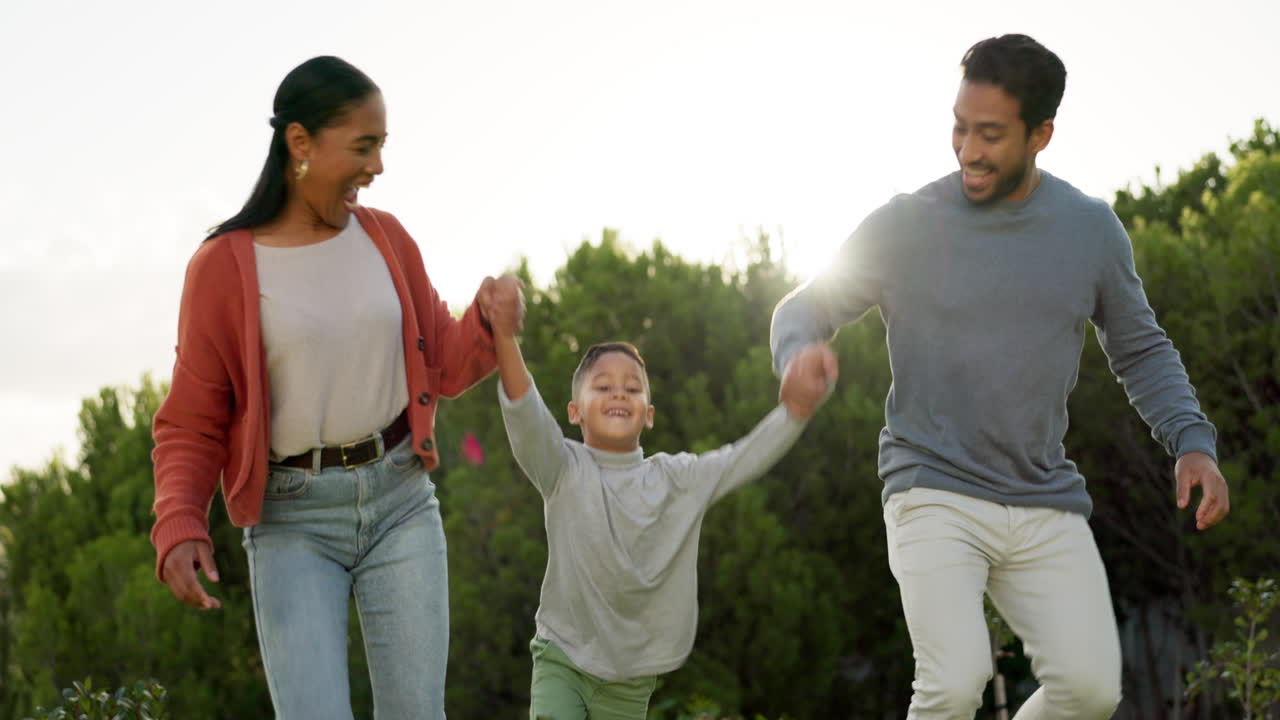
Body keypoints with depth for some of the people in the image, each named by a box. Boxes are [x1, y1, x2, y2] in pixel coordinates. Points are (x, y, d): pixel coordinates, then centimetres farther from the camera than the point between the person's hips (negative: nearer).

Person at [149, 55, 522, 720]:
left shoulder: (386, 239, 4)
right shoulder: (222, 267, -6)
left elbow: (443, 368, 12)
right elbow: (191, 424, -2)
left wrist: (487, 325, -10)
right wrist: (179, 527, -18)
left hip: (400, 499, 4)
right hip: (293, 520, -3)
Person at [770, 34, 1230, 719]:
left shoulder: (1091, 229, 5)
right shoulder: (906, 225, -3)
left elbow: (1140, 349, 16)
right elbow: (805, 307, 7)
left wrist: (1192, 441, 0)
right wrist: (799, 353, -18)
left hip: (1047, 505, 3)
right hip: (934, 495, -3)